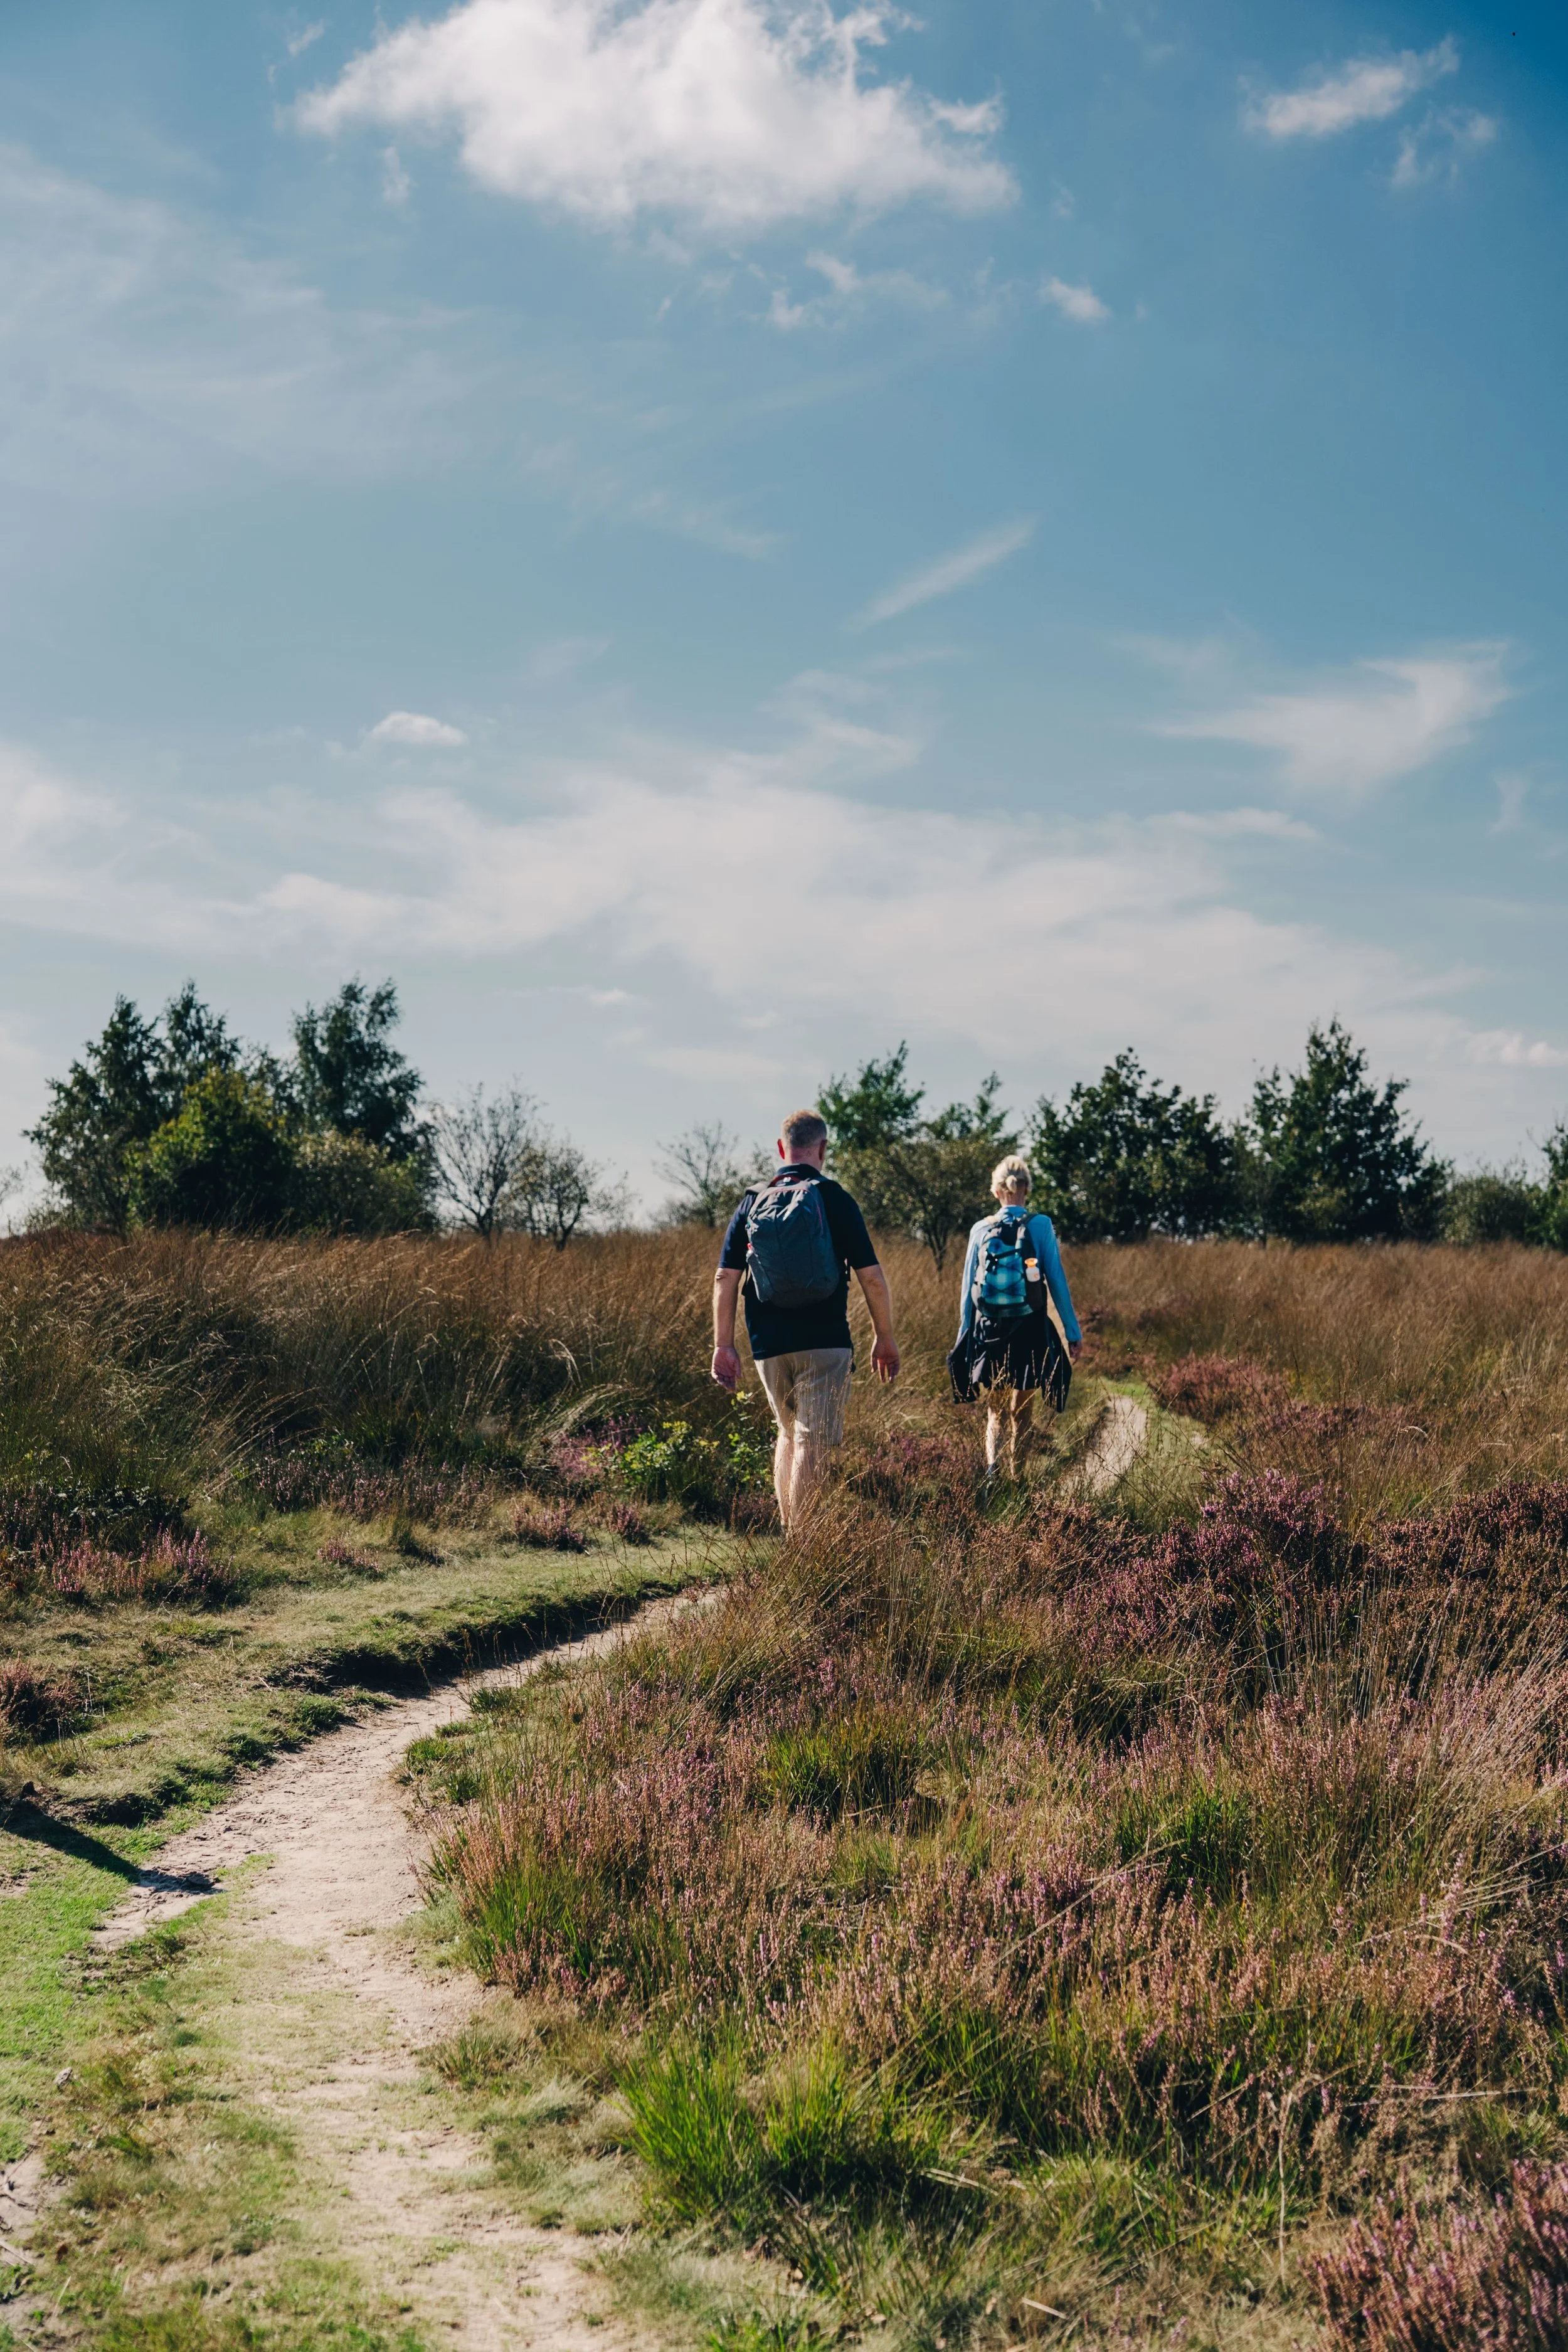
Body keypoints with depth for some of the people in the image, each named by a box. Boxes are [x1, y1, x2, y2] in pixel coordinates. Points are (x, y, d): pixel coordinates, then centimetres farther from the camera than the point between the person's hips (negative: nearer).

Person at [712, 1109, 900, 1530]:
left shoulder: (752, 1202, 6)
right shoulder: (834, 1199, -3)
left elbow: (725, 1278, 2)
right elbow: (872, 1277, -5)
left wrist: (723, 1345, 6)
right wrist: (885, 1338, 5)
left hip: (769, 1346, 4)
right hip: (824, 1342, -4)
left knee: (789, 1434, 21)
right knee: (815, 1442, -3)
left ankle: (787, 1532, 20)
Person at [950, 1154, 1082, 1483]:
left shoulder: (981, 1230, 2)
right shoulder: (1040, 1226, -4)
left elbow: (968, 1288, 4)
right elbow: (1057, 1283, -5)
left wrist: (964, 1335, 12)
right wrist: (1073, 1333, -1)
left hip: (989, 1330, 1)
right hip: (1029, 1332, -1)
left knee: (995, 1408, 11)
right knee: (1022, 1411, 13)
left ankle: (992, 1464, -14)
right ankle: (1016, 1480, 15)